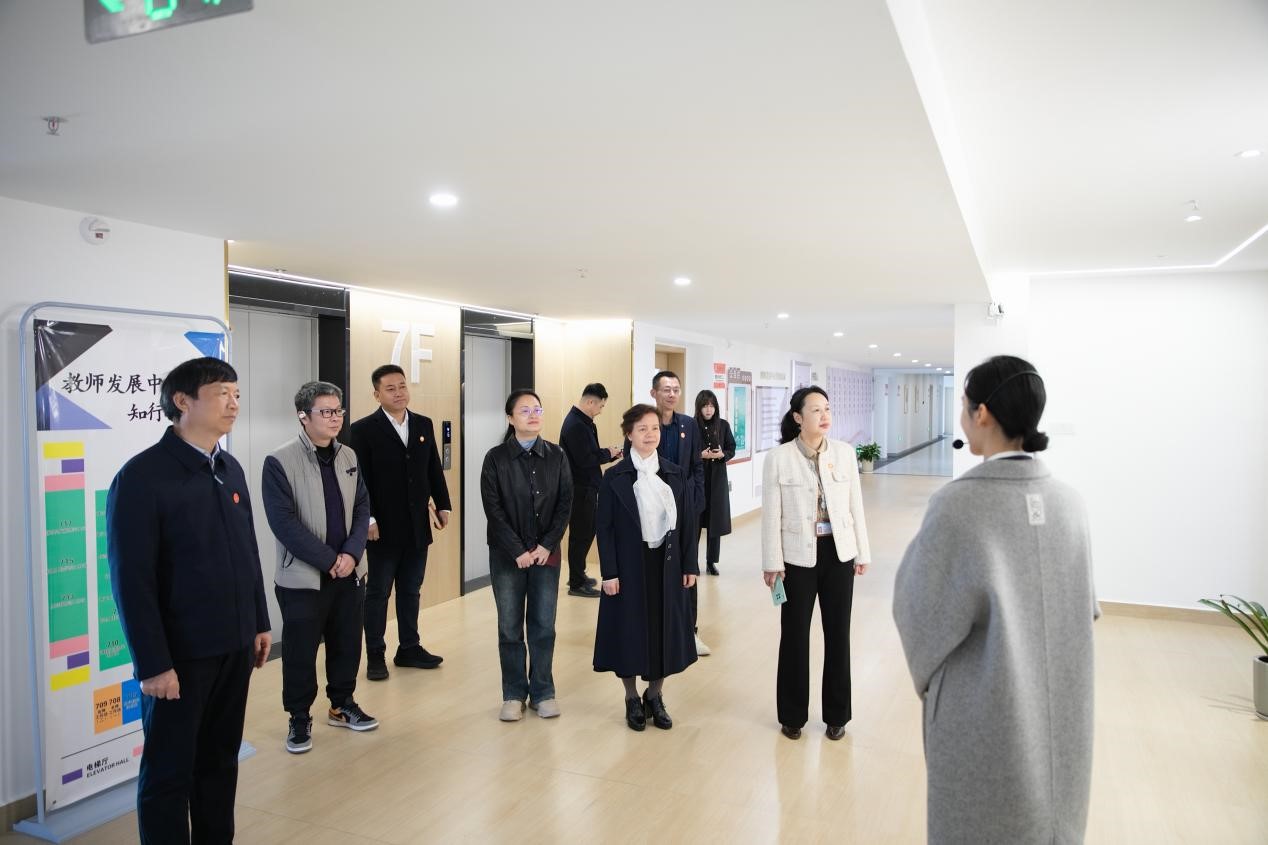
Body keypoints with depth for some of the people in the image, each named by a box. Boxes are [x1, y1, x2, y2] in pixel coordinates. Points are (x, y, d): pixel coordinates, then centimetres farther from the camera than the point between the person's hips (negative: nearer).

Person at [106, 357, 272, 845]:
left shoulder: (231, 469, 7)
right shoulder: (142, 477, -14)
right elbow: (131, 579, -15)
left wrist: (260, 623, 12)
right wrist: (153, 663, -16)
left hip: (234, 645, 6)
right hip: (180, 653, -6)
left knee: (220, 760, 17)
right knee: (168, 771, 9)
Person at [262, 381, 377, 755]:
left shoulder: (348, 456, 7)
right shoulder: (280, 462, -11)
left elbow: (363, 508, 7)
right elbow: (284, 523, -16)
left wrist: (351, 553, -8)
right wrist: (329, 560, -15)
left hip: (349, 571, 5)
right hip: (303, 576, -5)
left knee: (347, 643, 15)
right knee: (300, 652, 6)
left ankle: (342, 705, 34)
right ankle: (299, 719, 24)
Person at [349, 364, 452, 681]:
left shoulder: (424, 425, 7)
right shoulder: (363, 429, -8)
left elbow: (434, 469, 11)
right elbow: (360, 479, -11)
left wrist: (442, 505, 7)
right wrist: (368, 519, -16)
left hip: (417, 526, 5)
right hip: (383, 528, -5)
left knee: (411, 591, 15)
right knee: (377, 593, 8)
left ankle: (409, 648, 27)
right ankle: (375, 655, 19)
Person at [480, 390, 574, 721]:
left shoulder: (556, 456, 3)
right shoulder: (496, 458, -2)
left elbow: (565, 504, 1)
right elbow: (493, 508, -6)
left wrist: (547, 546, -8)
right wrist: (518, 551, -11)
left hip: (546, 553, 1)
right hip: (507, 555, -1)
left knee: (544, 625, 5)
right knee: (510, 627, 6)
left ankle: (543, 693, 19)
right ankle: (513, 695, 18)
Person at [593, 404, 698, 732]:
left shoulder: (675, 474, 4)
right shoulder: (614, 477, -5)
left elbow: (685, 522, 7)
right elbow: (604, 527, -5)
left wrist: (689, 565, 4)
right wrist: (609, 573, -10)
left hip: (666, 565, 3)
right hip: (629, 566, -3)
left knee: (665, 628, 9)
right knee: (630, 629, 6)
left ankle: (655, 696, 28)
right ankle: (632, 699, 26)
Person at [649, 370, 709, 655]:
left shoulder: (689, 425, 5)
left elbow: (697, 466, 7)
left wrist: (697, 503, 0)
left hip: (685, 506, 3)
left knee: (688, 567, 9)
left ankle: (690, 629, 20)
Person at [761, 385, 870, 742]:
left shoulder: (845, 452, -2)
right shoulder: (778, 458, -10)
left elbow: (856, 505, 3)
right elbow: (771, 515, -7)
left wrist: (862, 553, 5)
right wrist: (772, 562, -6)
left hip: (838, 553, 2)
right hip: (798, 556, -2)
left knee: (838, 633, 12)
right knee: (794, 635, 9)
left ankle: (836, 714, 29)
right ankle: (792, 714, 27)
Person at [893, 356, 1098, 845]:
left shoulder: (959, 503, -23)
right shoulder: (1068, 502, -5)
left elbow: (922, 612, -15)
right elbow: (1083, 607, 5)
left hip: (985, 713, -5)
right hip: (1059, 705, 5)